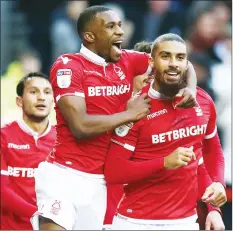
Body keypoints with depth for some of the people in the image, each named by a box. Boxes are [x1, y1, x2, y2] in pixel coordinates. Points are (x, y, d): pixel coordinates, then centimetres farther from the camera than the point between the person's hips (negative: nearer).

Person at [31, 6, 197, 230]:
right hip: (65, 175, -6)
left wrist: (190, 89, -2)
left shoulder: (127, 61, 8)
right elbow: (81, 126, -19)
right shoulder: (68, 66, -9)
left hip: (100, 180, 6)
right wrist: (129, 114, -10)